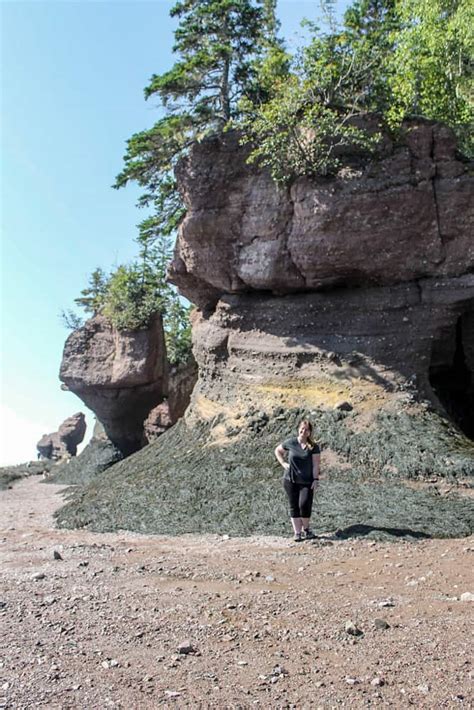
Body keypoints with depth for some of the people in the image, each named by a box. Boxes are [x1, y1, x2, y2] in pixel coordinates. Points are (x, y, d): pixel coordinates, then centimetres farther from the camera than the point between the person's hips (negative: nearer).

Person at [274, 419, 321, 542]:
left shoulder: (314, 447, -3)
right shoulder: (290, 443, 0)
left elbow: (316, 464, -4)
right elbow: (277, 451, 16)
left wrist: (316, 479, -10)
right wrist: (283, 463, 5)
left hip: (307, 482, -1)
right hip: (290, 481, 2)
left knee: (304, 505, -13)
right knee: (294, 507, 4)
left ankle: (306, 529, 11)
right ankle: (297, 533, 12)